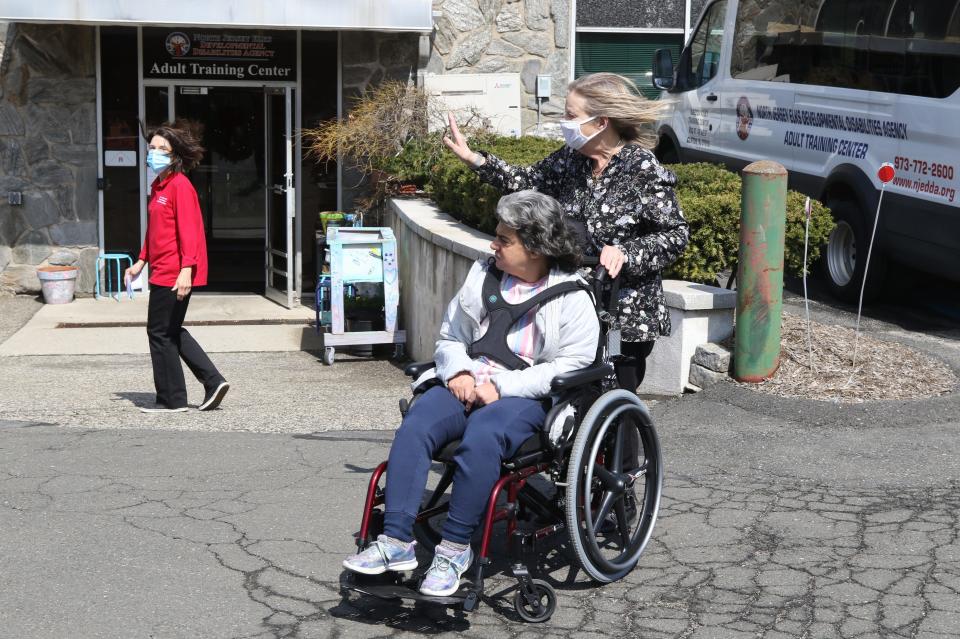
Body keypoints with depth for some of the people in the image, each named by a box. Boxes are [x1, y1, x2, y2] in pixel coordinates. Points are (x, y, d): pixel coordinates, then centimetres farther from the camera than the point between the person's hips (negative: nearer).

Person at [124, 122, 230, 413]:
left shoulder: (180, 185, -14)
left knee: (161, 332, -1)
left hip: (173, 274, -10)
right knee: (170, 331, 14)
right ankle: (213, 381, 15)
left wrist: (186, 269, -27)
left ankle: (171, 399, 9)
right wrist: (141, 261, 26)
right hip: (162, 271, 10)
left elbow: (188, 230, -21)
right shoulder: (158, 186, 16)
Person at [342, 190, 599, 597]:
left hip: (525, 396, -5)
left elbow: (572, 364, -10)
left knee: (480, 437, -37)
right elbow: (450, 337, 23)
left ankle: (455, 547, -26)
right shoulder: (483, 275, 18)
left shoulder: (572, 297, 1)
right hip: (468, 384, 5)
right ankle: (396, 541, -28)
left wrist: (501, 387, -16)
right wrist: (457, 371, -1)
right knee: (414, 428, -26)